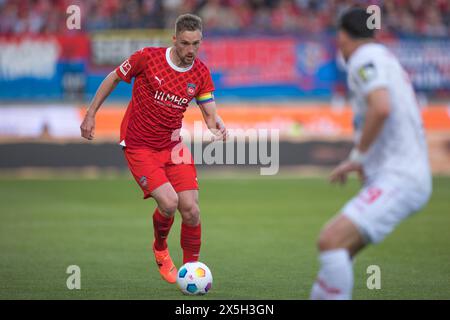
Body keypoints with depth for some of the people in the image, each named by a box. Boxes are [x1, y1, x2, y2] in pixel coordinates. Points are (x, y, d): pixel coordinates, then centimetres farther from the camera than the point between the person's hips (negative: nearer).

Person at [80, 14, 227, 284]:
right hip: (139, 147, -4)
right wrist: (91, 115, 3)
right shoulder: (148, 58, -14)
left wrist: (217, 126, -26)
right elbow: (114, 79, 1)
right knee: (168, 202, -20)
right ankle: (160, 248, 13)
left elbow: (211, 113, -1)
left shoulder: (201, 73, -3)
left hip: (172, 145, 4)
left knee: (191, 209, -8)